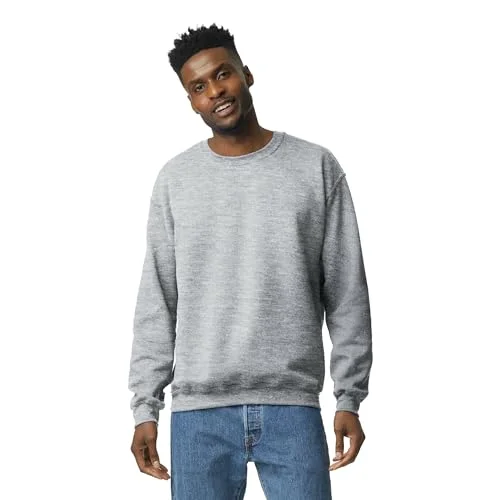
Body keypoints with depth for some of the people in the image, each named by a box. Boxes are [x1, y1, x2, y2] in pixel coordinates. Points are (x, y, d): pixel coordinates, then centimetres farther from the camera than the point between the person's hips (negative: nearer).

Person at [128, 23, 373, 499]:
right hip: (198, 411, 1)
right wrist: (145, 406, 2)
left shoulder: (317, 167, 4)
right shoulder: (175, 179, 7)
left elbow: (347, 293, 4)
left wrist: (350, 397, 0)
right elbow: (156, 302, 8)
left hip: (293, 406, -1)